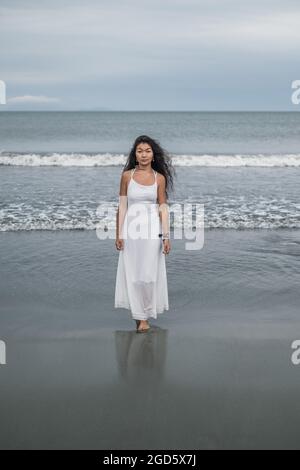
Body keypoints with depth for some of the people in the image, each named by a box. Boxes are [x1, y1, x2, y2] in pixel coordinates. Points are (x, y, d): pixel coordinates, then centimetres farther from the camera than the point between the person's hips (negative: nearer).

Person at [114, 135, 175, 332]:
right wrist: (118, 234, -2)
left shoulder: (160, 178, 2)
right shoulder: (127, 175, 2)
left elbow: (163, 208, 2)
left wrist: (166, 236, -4)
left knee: (149, 273, -1)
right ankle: (138, 313, 21)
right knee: (132, 273, 5)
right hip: (131, 228, 1)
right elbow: (122, 205, 2)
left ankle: (145, 316, 13)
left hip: (151, 229, -1)